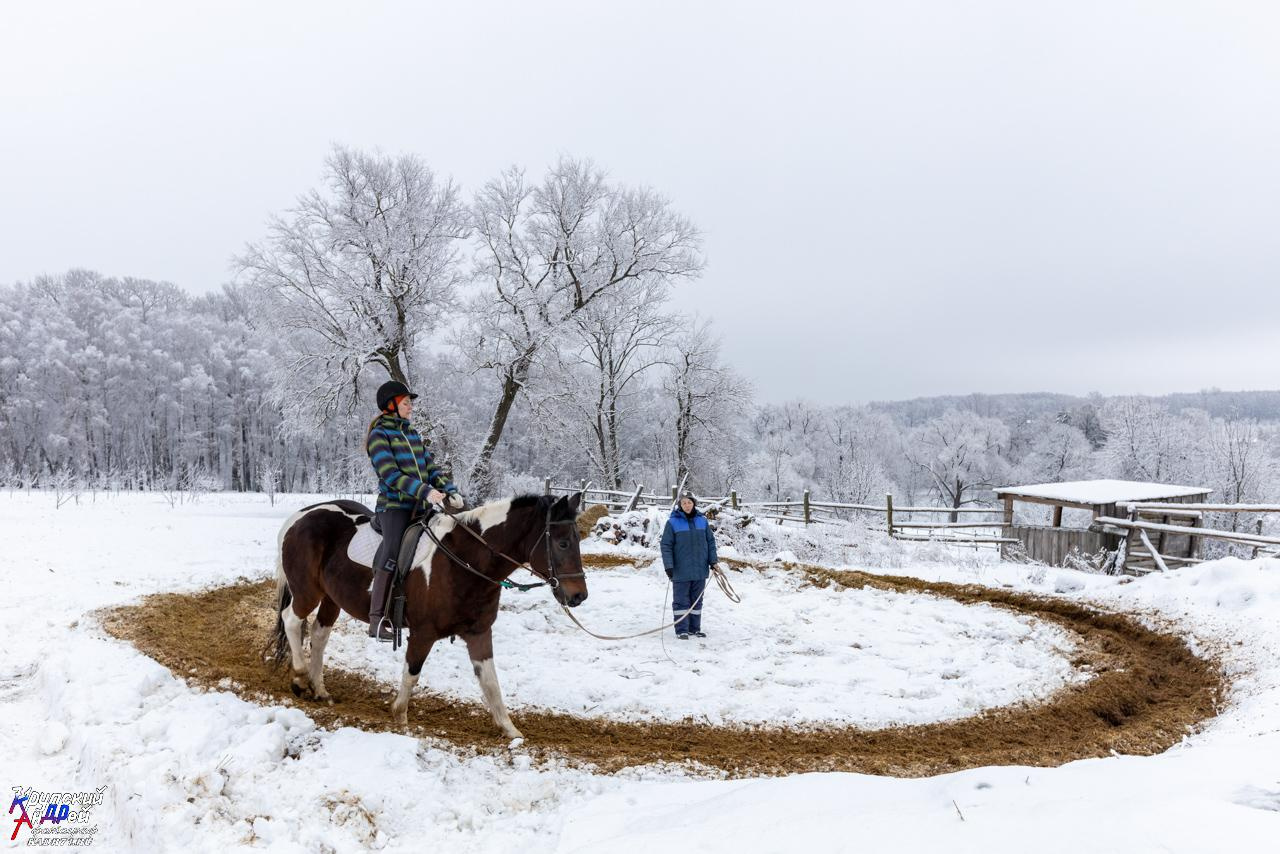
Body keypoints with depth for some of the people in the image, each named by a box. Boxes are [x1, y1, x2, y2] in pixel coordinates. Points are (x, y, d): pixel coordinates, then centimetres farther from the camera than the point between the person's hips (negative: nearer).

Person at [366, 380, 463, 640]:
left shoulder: (413, 435, 19)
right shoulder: (379, 435, -3)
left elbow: (430, 467, 16)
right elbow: (390, 474, -15)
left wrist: (450, 490, -2)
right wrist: (425, 491, -25)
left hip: (419, 507, 7)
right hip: (394, 506, -7)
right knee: (392, 556, -17)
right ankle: (376, 620, -11)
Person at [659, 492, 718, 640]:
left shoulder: (702, 521, 6)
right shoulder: (673, 523, -6)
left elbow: (710, 541, 12)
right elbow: (666, 546, -6)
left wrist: (712, 560, 4)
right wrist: (668, 566, -12)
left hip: (700, 570, 4)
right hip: (681, 571, -4)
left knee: (697, 600, 12)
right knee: (681, 601, 1)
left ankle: (695, 628, 21)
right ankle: (681, 630, 7)